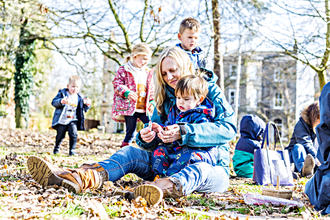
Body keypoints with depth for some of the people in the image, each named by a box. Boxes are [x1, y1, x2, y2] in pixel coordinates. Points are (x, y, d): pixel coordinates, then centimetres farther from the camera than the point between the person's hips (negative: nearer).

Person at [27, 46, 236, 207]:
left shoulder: (210, 90, -4)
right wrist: (146, 137, -16)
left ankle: (163, 187, -75)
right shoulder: (165, 96, 12)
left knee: (199, 171, -40)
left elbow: (228, 128, -20)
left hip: (211, 165, -5)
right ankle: (79, 177, -42)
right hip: (171, 163, 5)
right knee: (131, 153, -15)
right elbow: (155, 140, 10)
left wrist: (183, 132, -31)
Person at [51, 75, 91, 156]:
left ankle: (72, 150, -6)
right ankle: (56, 148, 38)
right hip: (61, 119, -1)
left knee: (74, 134, -18)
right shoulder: (62, 93, -3)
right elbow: (53, 102, -11)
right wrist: (61, 101, -30)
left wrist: (87, 104, -10)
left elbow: (84, 109, 12)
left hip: (73, 120, 1)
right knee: (60, 136, 11)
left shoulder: (80, 97, 5)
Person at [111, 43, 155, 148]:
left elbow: (151, 90, 21)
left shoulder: (148, 73, 15)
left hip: (144, 109, 5)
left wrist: (152, 102, 10)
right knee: (130, 131, -2)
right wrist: (126, 92, -24)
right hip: (129, 107, -5)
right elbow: (117, 84, -8)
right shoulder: (123, 70, -2)